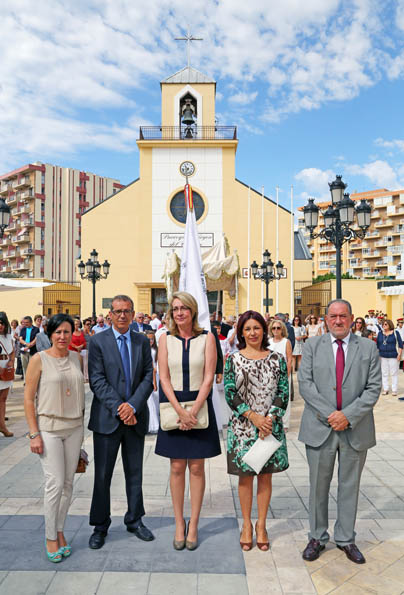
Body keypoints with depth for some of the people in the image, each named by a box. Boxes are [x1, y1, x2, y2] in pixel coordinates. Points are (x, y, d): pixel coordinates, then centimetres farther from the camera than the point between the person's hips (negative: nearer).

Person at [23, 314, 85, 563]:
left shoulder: (77, 358, 5)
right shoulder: (39, 360, -8)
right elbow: (28, 399, -6)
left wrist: (82, 423, 12)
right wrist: (34, 434, -10)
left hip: (74, 427, 4)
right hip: (49, 428, -4)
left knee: (68, 483, 10)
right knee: (55, 483, -4)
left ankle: (60, 531, 28)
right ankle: (50, 537, 15)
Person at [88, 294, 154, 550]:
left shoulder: (143, 341, 4)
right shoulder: (98, 341, -4)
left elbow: (149, 376, -1)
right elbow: (97, 380, -10)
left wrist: (133, 406, -14)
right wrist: (119, 409, -17)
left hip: (136, 417, 3)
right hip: (107, 418, -2)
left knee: (135, 472, 15)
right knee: (102, 474, 8)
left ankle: (135, 520, 32)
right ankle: (100, 526, 26)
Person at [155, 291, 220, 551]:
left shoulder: (207, 338, -1)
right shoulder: (166, 339, 2)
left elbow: (209, 377, -6)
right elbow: (164, 379, -2)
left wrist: (193, 410, -14)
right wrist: (180, 411, -13)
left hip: (200, 405, -1)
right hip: (172, 405, 1)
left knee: (196, 466, 6)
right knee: (177, 467, 7)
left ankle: (193, 525, 20)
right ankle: (179, 524, 21)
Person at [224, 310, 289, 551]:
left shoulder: (277, 359, 2)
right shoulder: (233, 359, -2)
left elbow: (284, 392, -1)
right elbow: (230, 393, -6)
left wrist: (270, 417, -13)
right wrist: (254, 416, -14)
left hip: (271, 425, 1)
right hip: (243, 425, -1)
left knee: (266, 476, 11)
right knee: (245, 476, 10)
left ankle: (261, 525, 27)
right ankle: (247, 525, 27)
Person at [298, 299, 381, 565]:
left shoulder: (368, 348, 2)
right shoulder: (313, 345, 1)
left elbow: (374, 388, -4)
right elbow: (305, 383, -6)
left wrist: (348, 415, -15)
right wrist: (330, 414, -14)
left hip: (355, 429, 1)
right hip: (320, 428, 0)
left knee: (350, 487, 14)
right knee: (318, 486, 11)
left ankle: (346, 539, 32)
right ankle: (318, 537, 29)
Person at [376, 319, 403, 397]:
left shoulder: (395, 333, -1)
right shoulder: (380, 333, 9)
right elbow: (377, 344, 13)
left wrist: (399, 354, -9)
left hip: (393, 357, -4)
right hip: (383, 357, 4)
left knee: (394, 373, 0)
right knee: (384, 373, 7)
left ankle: (394, 390, 6)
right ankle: (385, 389, 15)